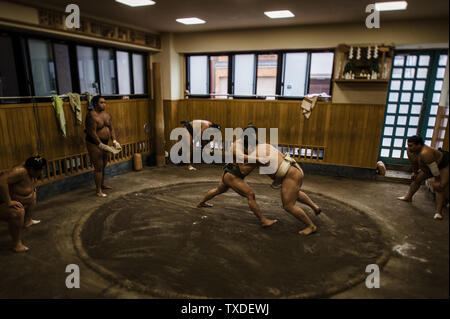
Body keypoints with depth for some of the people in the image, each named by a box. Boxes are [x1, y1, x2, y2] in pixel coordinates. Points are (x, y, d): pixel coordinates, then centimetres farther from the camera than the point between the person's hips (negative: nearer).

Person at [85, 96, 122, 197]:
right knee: (98, 167, -5)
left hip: (104, 143, 8)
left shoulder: (107, 115, 7)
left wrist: (114, 141, -2)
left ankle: (102, 185, 35)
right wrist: (101, 145, -24)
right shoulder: (91, 116, -19)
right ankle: (98, 190, 5)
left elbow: (111, 129, 9)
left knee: (103, 166, 18)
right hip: (94, 144, -8)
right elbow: (92, 133, -23)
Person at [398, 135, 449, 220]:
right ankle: (408, 197, 27)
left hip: (444, 166, -9)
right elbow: (414, 163, 4)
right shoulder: (410, 151, -15)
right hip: (429, 167, 9)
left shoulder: (425, 153, -41)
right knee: (416, 179, 11)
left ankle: (438, 212, -15)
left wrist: (437, 181, -25)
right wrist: (415, 173, 15)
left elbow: (434, 168, -34)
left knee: (440, 187, -15)